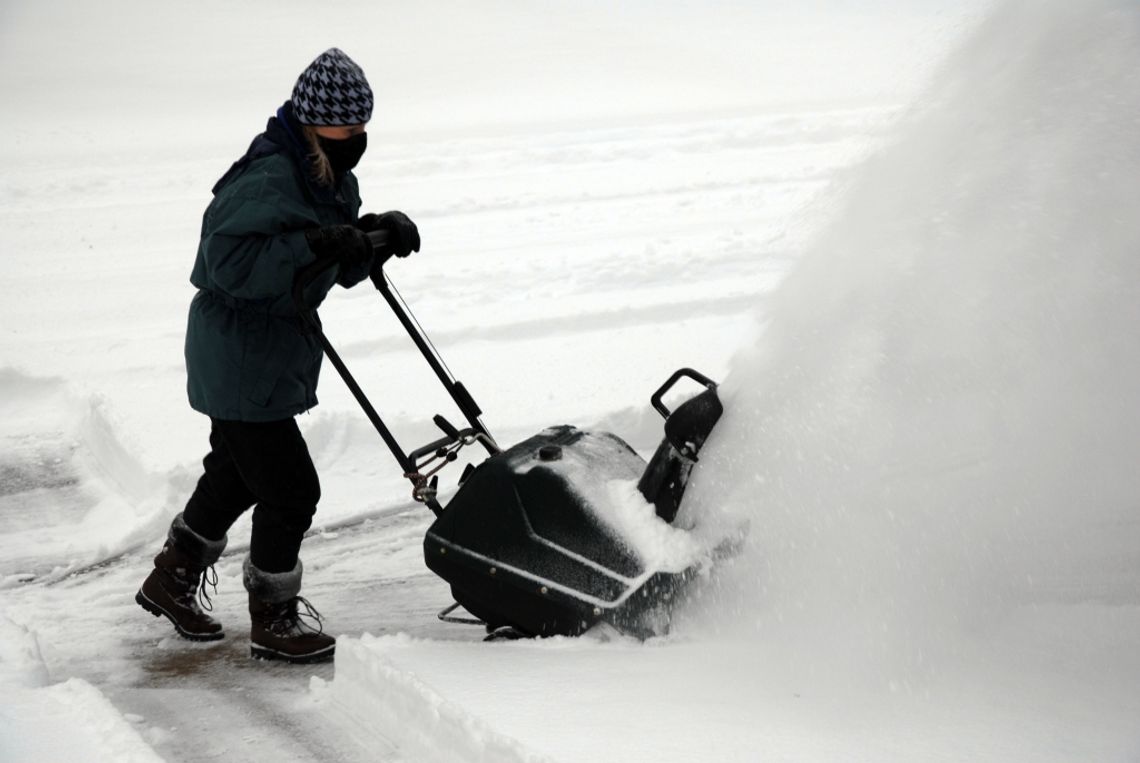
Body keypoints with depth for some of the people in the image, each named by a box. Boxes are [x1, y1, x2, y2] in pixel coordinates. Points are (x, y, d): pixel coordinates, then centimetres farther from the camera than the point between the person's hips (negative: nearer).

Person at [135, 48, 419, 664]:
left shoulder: (332, 180, 7)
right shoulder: (268, 180, -24)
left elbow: (344, 269, 11)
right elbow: (230, 263, -34)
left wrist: (381, 234, -8)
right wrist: (315, 245, -38)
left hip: (273, 356, 10)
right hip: (241, 363, -10)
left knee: (236, 474, 24)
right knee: (291, 490, -5)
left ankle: (172, 581, 43)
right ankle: (274, 621, 13)